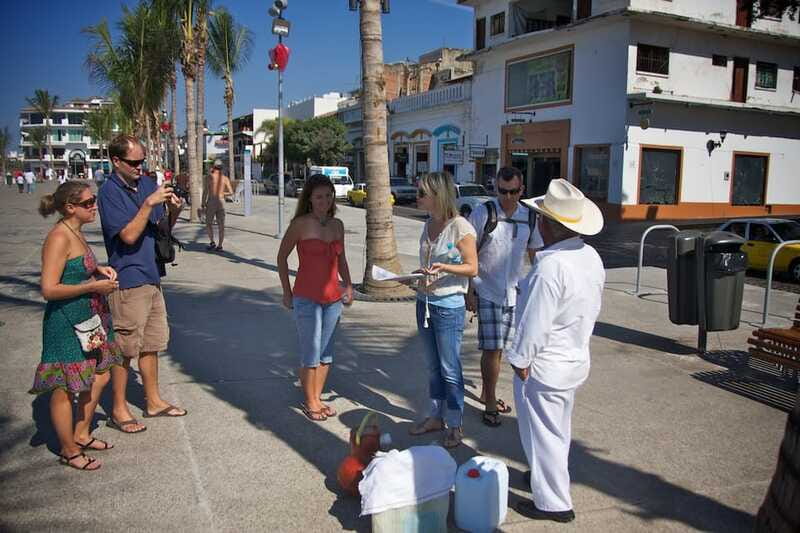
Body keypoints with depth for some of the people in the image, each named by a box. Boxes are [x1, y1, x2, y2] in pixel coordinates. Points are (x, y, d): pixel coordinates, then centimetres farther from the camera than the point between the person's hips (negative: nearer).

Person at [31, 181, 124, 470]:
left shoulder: (75, 233, 9)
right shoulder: (59, 238, -19)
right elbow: (49, 289, -24)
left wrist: (98, 269, 7)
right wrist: (94, 286, -20)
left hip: (88, 319, 10)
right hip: (66, 323, -10)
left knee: (99, 377, 19)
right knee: (66, 388, 6)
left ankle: (81, 435, 36)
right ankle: (69, 450, 22)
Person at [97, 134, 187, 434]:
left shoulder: (147, 184, 7)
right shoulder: (110, 192, -13)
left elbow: (163, 226, 14)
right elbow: (129, 235, -21)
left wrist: (173, 210, -6)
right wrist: (149, 203, -24)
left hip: (152, 277, 8)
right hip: (128, 280, -8)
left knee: (152, 343, 17)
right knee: (125, 348, 2)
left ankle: (153, 401, 31)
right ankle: (119, 410, 16)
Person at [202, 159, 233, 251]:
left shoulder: (209, 177, -2)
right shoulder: (225, 178, 4)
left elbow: (205, 191, -6)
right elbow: (231, 192, 3)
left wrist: (203, 203, 1)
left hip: (211, 201, -2)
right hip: (221, 201, 2)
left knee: (208, 223, 11)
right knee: (221, 225, 5)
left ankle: (212, 242, 0)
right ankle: (219, 246, 5)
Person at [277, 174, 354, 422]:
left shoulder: (337, 225, 7)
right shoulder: (300, 224, -8)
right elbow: (282, 256, 0)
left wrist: (348, 286, 7)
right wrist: (287, 292, 1)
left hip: (333, 298, 5)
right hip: (307, 298, -5)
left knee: (326, 352, 12)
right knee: (311, 354, 1)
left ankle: (317, 397, 26)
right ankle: (309, 402, 17)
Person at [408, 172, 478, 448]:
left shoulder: (460, 227, -15)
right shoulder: (428, 225, 8)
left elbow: (472, 268, -13)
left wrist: (444, 268, -27)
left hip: (448, 306, -7)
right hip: (424, 303, 7)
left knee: (450, 369, 4)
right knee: (433, 366, 17)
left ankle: (455, 425, 18)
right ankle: (435, 416, 31)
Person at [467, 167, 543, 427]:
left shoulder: (529, 217, 3)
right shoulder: (483, 213, -9)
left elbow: (536, 254, 13)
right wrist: (469, 291, -8)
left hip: (515, 293, 4)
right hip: (487, 292, -4)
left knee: (498, 348, 13)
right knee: (491, 349, -5)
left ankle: (486, 393, 30)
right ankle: (490, 403, 9)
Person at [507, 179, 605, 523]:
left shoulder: (550, 267, -30)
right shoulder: (591, 257, -1)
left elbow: (533, 324, -26)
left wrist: (519, 361, -13)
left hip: (544, 368, -9)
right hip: (576, 359, 9)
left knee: (542, 433, 8)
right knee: (559, 428, 26)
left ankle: (553, 503, 22)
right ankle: (551, 477, 46)